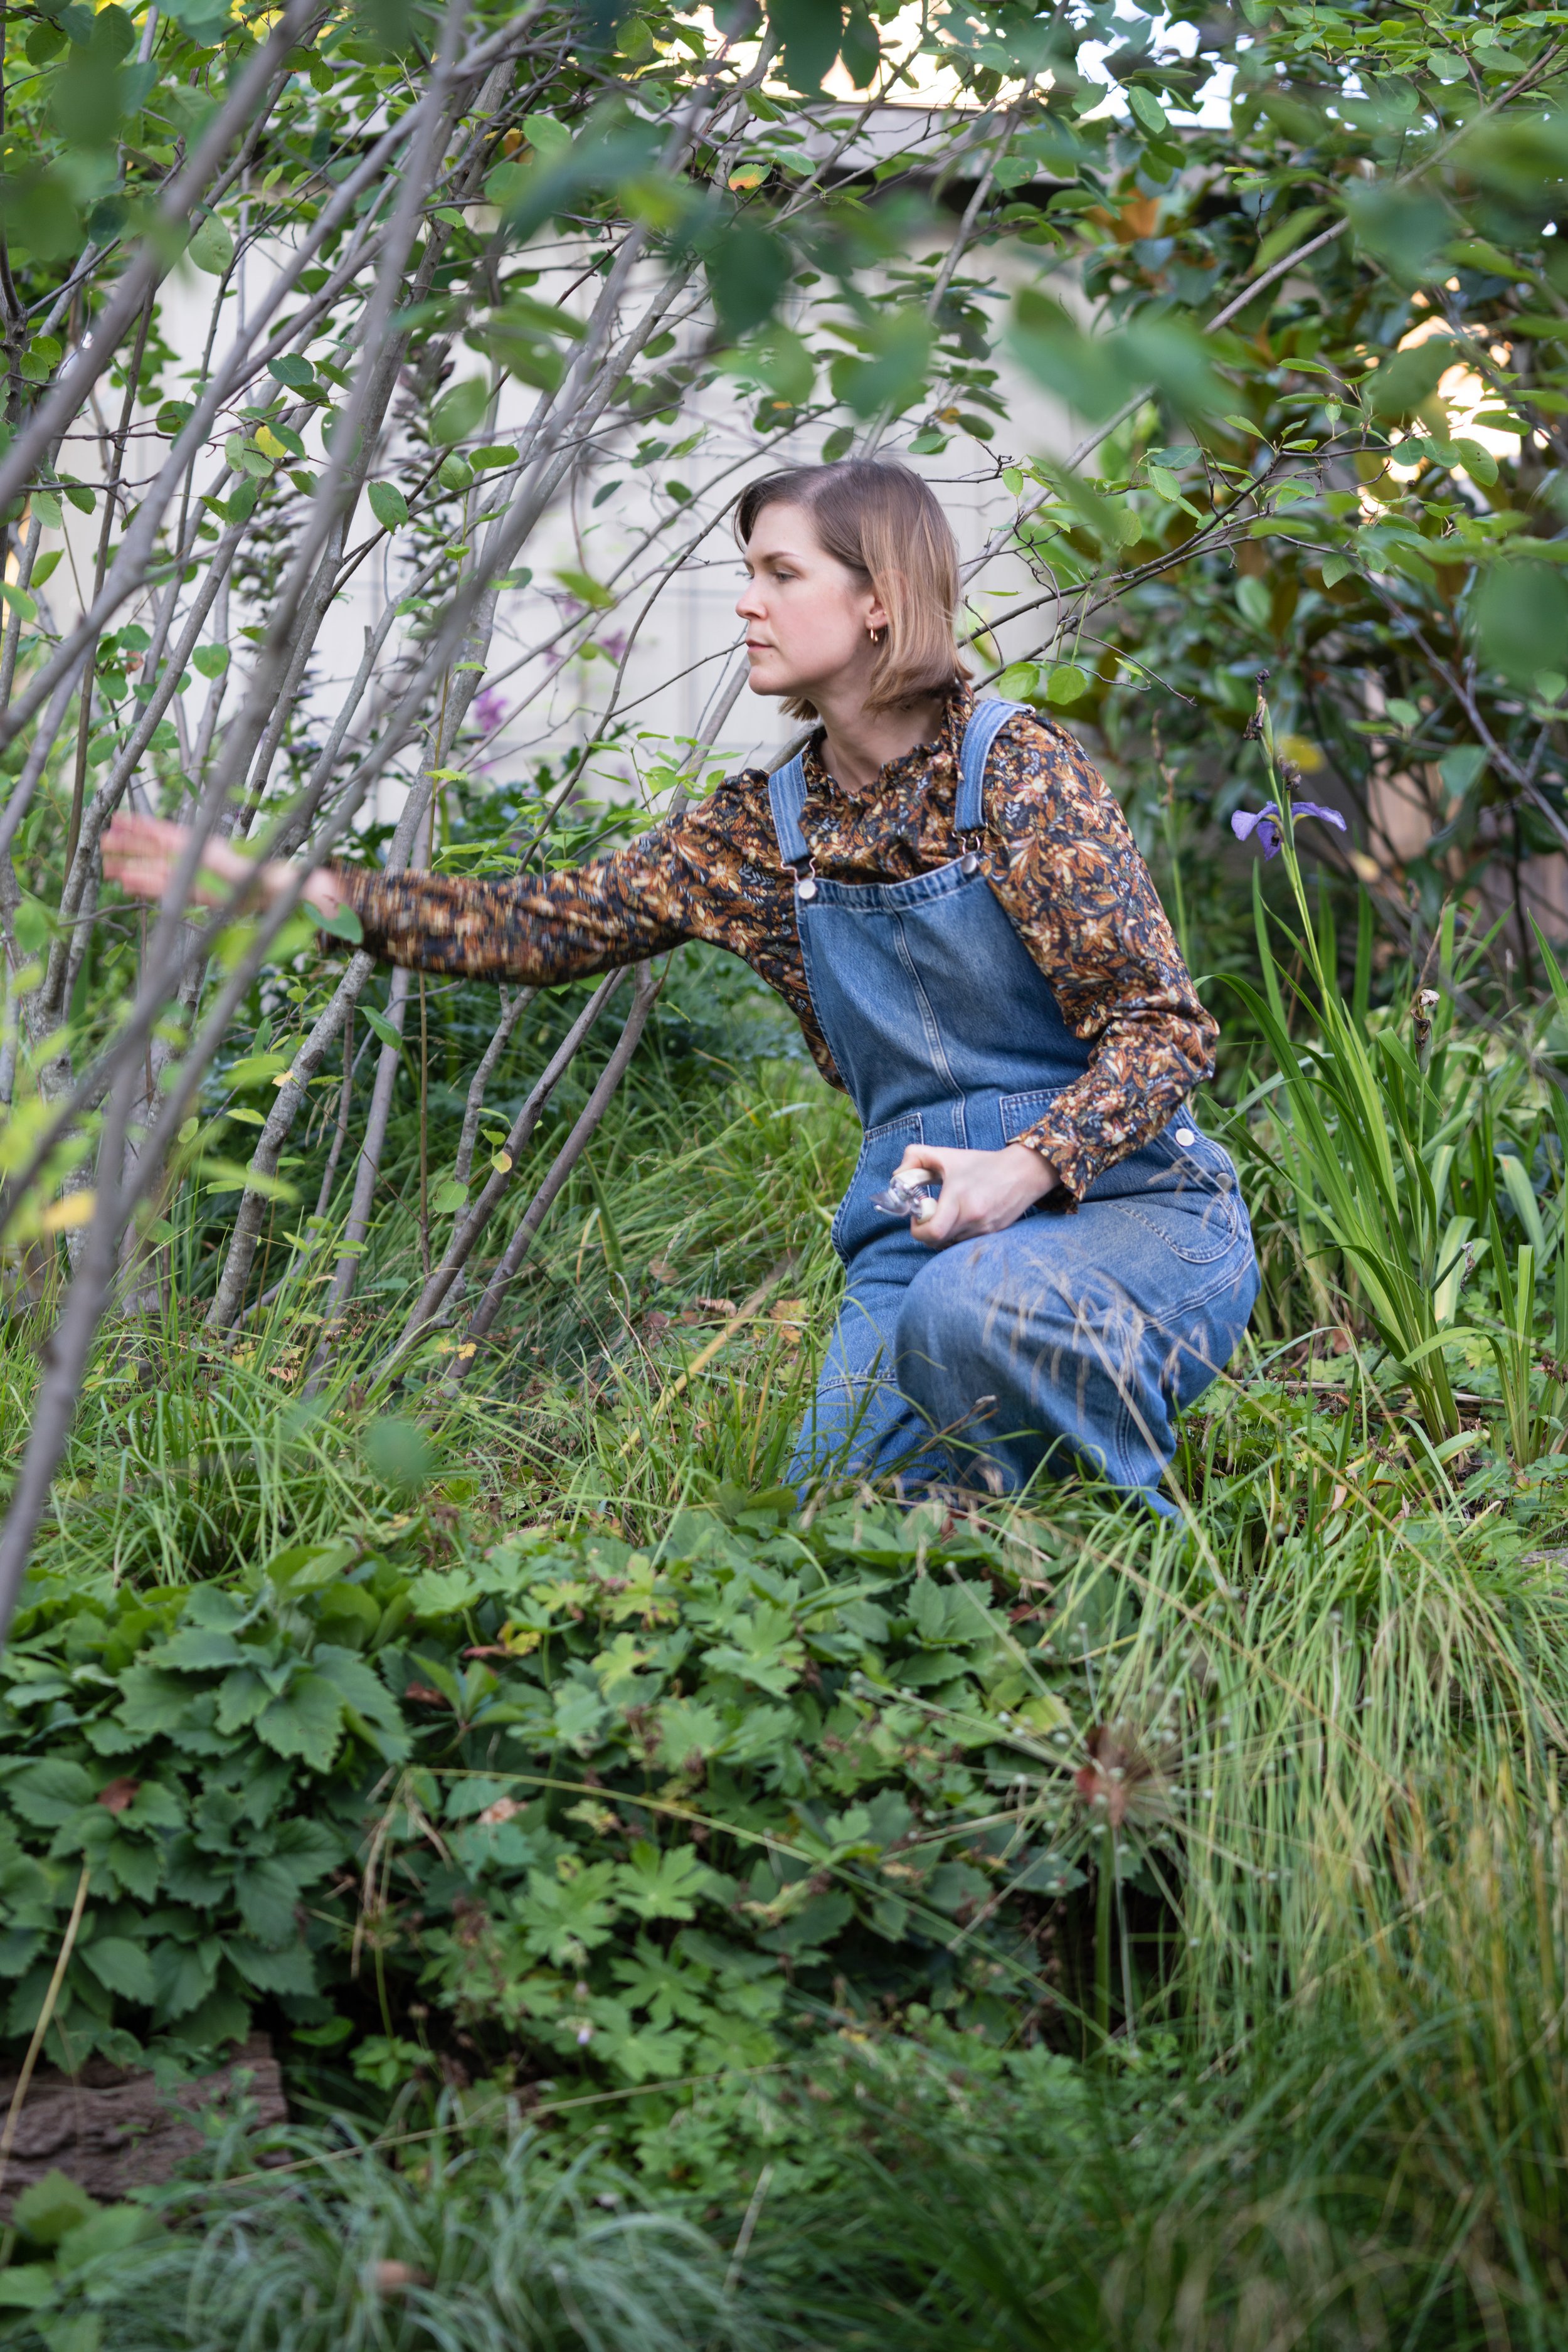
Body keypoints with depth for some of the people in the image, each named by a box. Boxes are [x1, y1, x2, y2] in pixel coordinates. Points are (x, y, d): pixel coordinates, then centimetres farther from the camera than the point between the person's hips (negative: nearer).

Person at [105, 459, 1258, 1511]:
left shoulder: (1013, 765, -9)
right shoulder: (762, 829, 8)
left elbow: (1163, 1024, -11)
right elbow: (544, 926, 10)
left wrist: (1027, 1169, -27)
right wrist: (282, 885, 5)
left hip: (1124, 1199, -5)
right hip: (918, 1224, 5)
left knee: (966, 1305, -36)